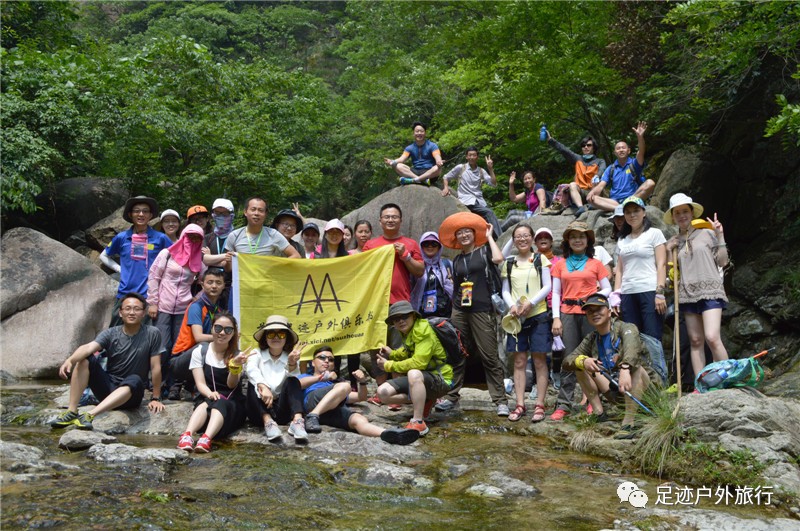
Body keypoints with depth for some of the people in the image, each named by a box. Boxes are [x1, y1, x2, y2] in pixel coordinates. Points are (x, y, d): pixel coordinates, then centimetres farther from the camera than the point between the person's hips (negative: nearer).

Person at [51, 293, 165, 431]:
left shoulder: (152, 334, -8)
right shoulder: (110, 334, -2)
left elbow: (156, 368, -7)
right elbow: (88, 348, -20)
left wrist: (156, 398, -6)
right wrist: (70, 360, -41)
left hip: (131, 393, -3)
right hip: (107, 387, 3)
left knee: (134, 380, -37)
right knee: (85, 359, -17)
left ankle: (89, 415, -46)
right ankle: (71, 412, -20)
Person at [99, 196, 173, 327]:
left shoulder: (160, 238, -1)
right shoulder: (122, 237, 5)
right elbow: (104, 256, 20)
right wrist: (119, 269, 6)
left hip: (148, 296, -2)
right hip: (124, 295, 2)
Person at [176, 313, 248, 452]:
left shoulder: (237, 355, 6)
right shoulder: (200, 351, 4)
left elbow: (232, 385, -10)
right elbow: (200, 383, -5)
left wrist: (236, 366, -30)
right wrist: (210, 394, -27)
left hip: (232, 404, 0)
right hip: (205, 398, 0)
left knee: (220, 404, -35)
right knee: (206, 403, -36)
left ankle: (206, 439, -61)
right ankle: (187, 435, -60)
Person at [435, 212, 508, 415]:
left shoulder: (484, 251, 4)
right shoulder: (457, 260, 16)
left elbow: (498, 258, -18)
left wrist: (489, 237, -4)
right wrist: (452, 313, 15)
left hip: (482, 310, -5)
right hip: (460, 311, 5)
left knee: (489, 356, -5)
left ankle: (500, 401, -2)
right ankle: (451, 397, 13)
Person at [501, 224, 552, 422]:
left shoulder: (541, 260, 5)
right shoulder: (509, 264, 12)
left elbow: (547, 287, -2)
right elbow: (505, 290, 10)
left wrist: (530, 303, -15)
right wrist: (512, 305, -10)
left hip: (538, 315, -2)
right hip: (516, 317, 3)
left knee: (539, 361, 0)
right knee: (519, 361, 3)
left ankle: (539, 405, 4)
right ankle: (520, 405, 6)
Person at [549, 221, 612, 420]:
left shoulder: (595, 264, 9)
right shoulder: (560, 265, 12)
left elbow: (607, 289, 8)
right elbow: (556, 292, 10)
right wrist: (556, 318, 0)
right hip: (568, 314, 1)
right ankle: (563, 405, 0)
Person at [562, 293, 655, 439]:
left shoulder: (626, 328, -11)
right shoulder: (591, 339, 5)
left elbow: (631, 347, -35)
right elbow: (566, 362, -4)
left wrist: (625, 369, -57)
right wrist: (583, 361, -28)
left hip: (641, 389, -5)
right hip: (614, 389, 5)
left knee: (634, 365, -34)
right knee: (580, 366, -8)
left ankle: (628, 423, -39)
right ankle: (599, 415, -12)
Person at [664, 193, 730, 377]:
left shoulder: (707, 233, 5)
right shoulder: (673, 242, 14)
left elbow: (722, 261, 2)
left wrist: (720, 236, -5)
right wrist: (669, 252, 2)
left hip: (710, 291, -4)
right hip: (687, 293, 4)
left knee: (712, 337, -18)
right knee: (695, 341, 3)